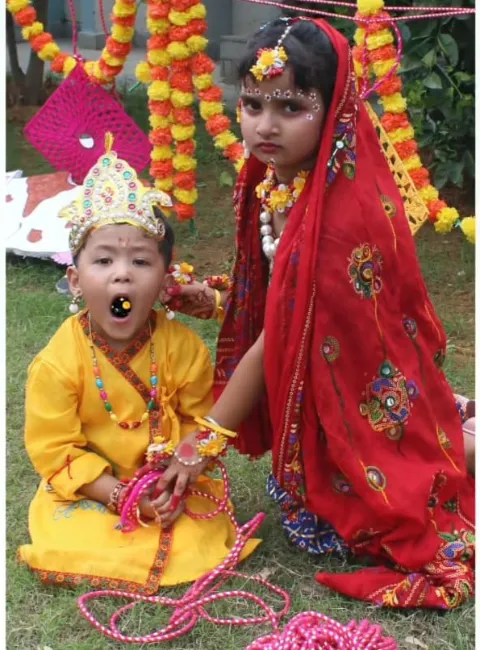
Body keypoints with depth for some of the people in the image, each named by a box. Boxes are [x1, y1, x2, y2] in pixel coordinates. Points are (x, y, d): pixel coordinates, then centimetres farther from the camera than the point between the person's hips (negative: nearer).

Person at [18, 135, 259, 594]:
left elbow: (201, 423, -2)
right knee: (70, 551, -21)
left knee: (200, 546, -17)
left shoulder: (183, 347, -12)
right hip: (90, 493, 0)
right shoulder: (58, 362, -17)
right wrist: (121, 494, -20)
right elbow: (54, 450, -13)